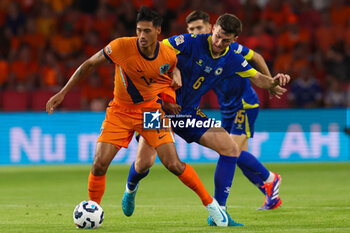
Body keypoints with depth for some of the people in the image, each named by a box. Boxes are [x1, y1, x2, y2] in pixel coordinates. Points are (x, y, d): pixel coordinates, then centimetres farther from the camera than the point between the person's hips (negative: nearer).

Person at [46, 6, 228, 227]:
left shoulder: (169, 55, -13)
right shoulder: (121, 47, -21)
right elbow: (89, 65, -9)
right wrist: (63, 93, -9)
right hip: (120, 110, 0)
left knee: (174, 164, -11)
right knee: (99, 165, -12)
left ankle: (209, 202, 9)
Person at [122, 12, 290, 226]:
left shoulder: (231, 60, -2)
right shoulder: (190, 42, -19)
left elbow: (258, 79, 8)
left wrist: (274, 81, -17)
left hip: (189, 113, 5)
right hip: (160, 107, -5)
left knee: (231, 148, -10)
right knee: (144, 162, -17)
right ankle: (131, 188, 23)